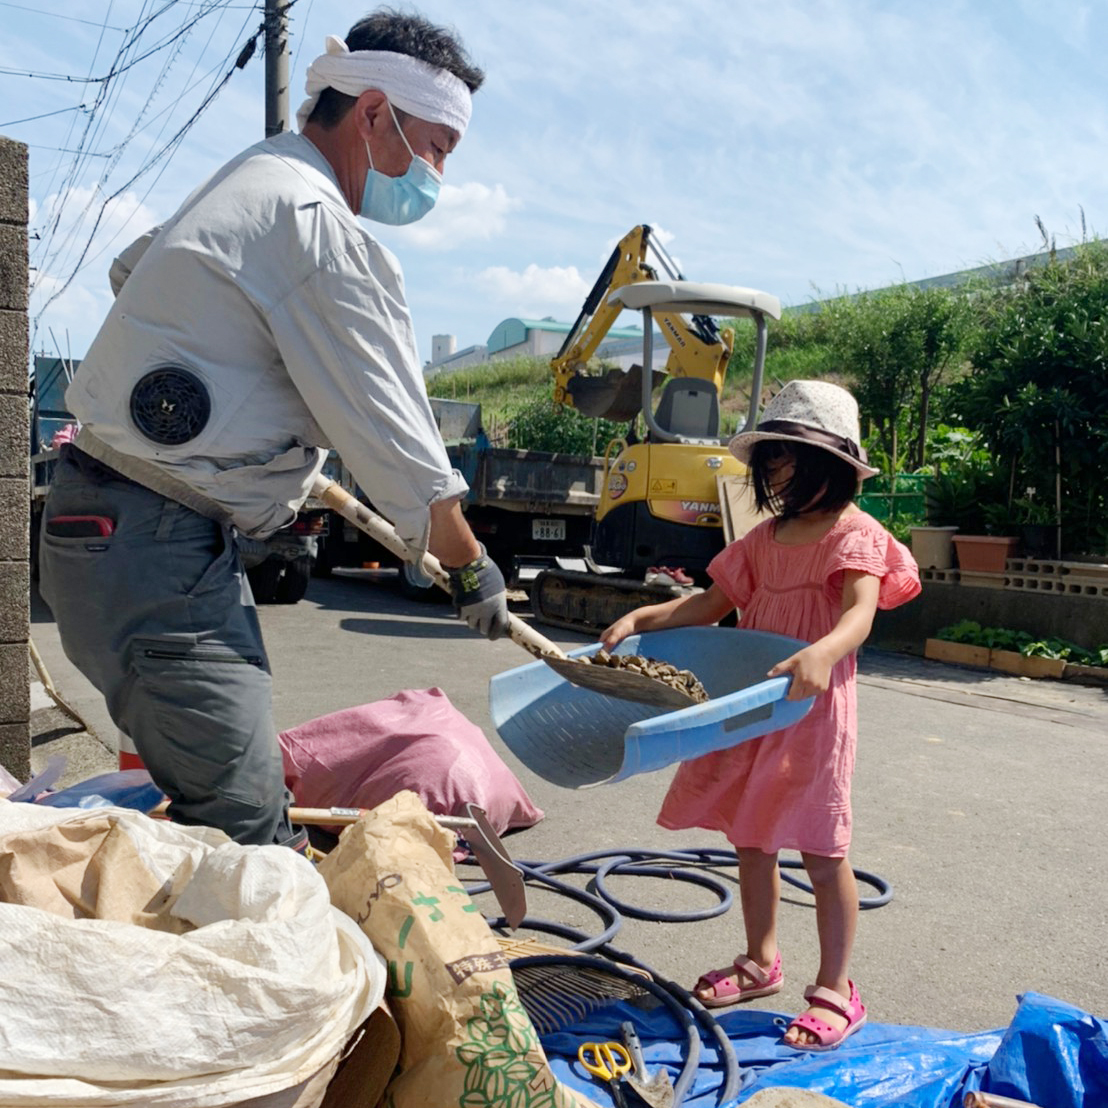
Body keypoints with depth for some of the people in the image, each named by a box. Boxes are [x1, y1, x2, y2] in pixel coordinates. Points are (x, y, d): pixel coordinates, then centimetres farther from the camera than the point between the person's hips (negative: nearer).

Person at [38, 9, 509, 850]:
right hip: (153, 555, -11)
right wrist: (472, 567, 0)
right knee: (242, 828, -13)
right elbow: (397, 441, -14)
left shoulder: (244, 184, 18)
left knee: (254, 805, 14)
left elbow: (131, 270, 35)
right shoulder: (322, 225, -15)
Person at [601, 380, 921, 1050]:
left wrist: (822, 652, -46)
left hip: (815, 710, -7)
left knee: (821, 853, 1)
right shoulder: (768, 537, 12)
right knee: (751, 838, 14)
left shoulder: (855, 534, -9)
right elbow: (713, 602, 12)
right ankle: (762, 963, 33)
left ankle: (836, 992, 16)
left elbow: (860, 613, -25)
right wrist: (641, 619, 0)